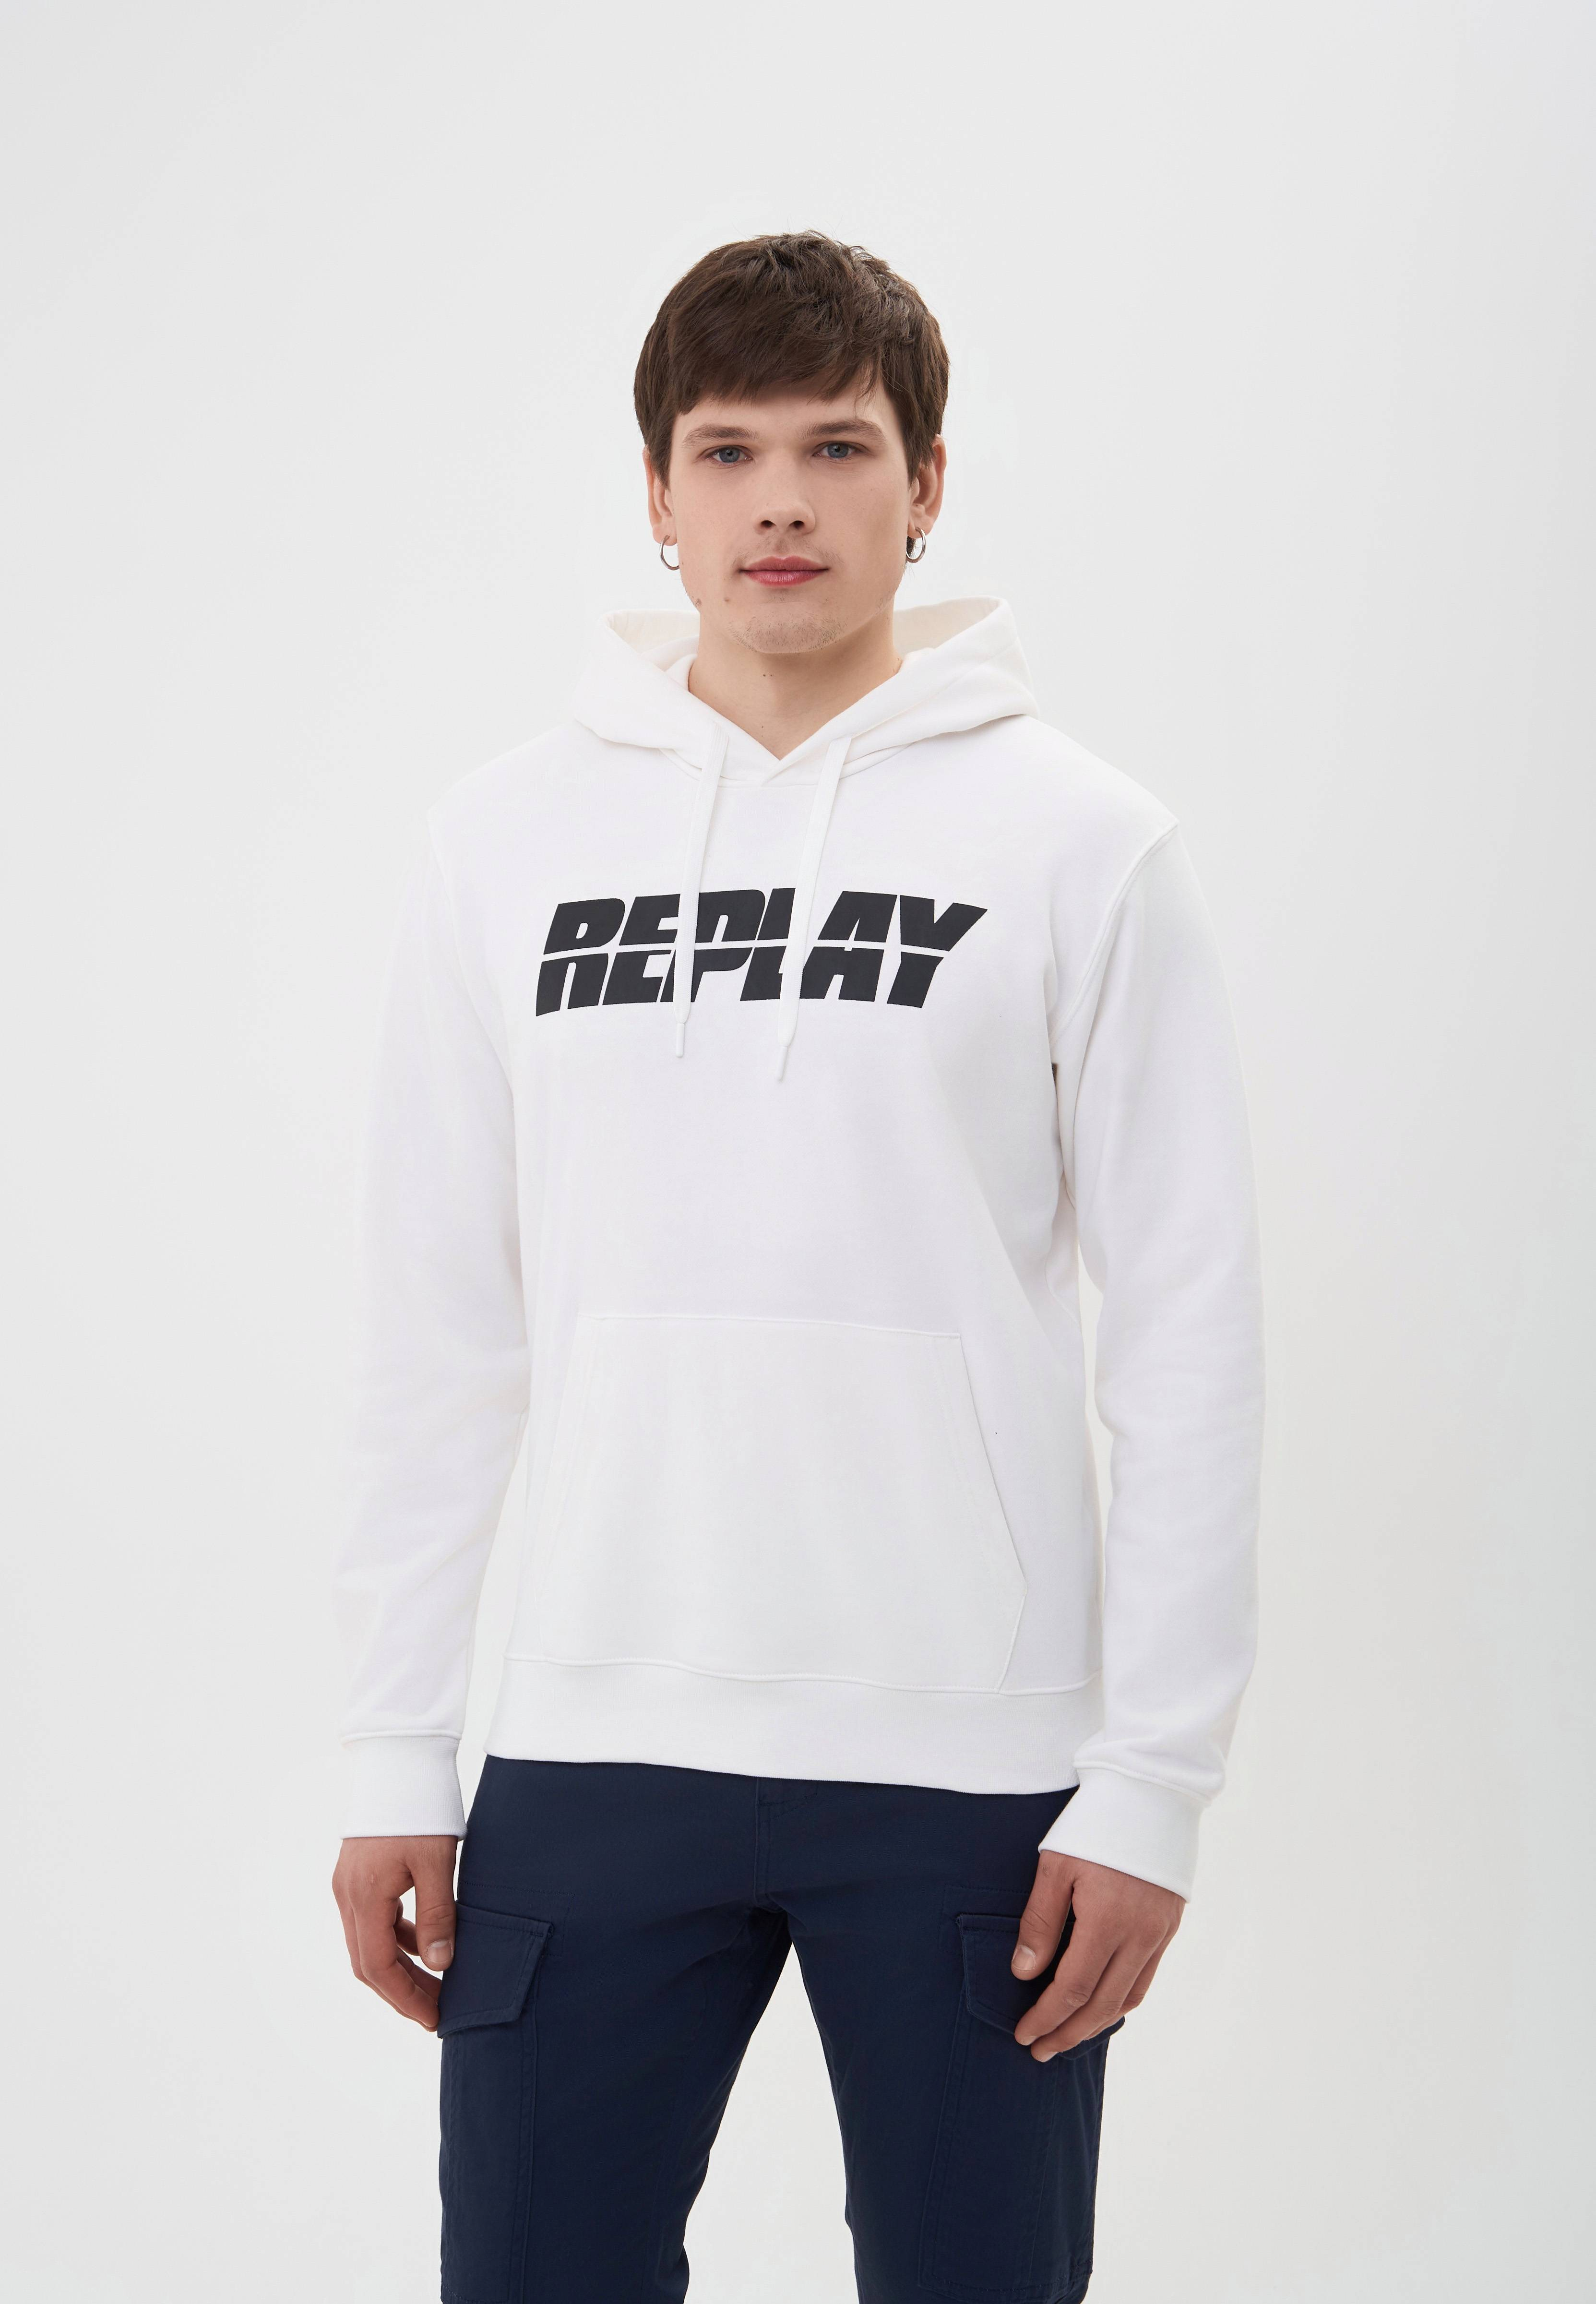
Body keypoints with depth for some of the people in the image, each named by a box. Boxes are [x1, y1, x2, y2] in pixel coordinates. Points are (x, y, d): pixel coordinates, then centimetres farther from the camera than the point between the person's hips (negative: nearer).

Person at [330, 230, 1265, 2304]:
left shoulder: (1083, 847, -1)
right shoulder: (509, 842, 5)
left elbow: (1190, 1348, -2)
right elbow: (440, 1335, 7)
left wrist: (1154, 1788, -6)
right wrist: (394, 1760, 3)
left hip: (973, 1769, -1)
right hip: (595, 1749, 2)